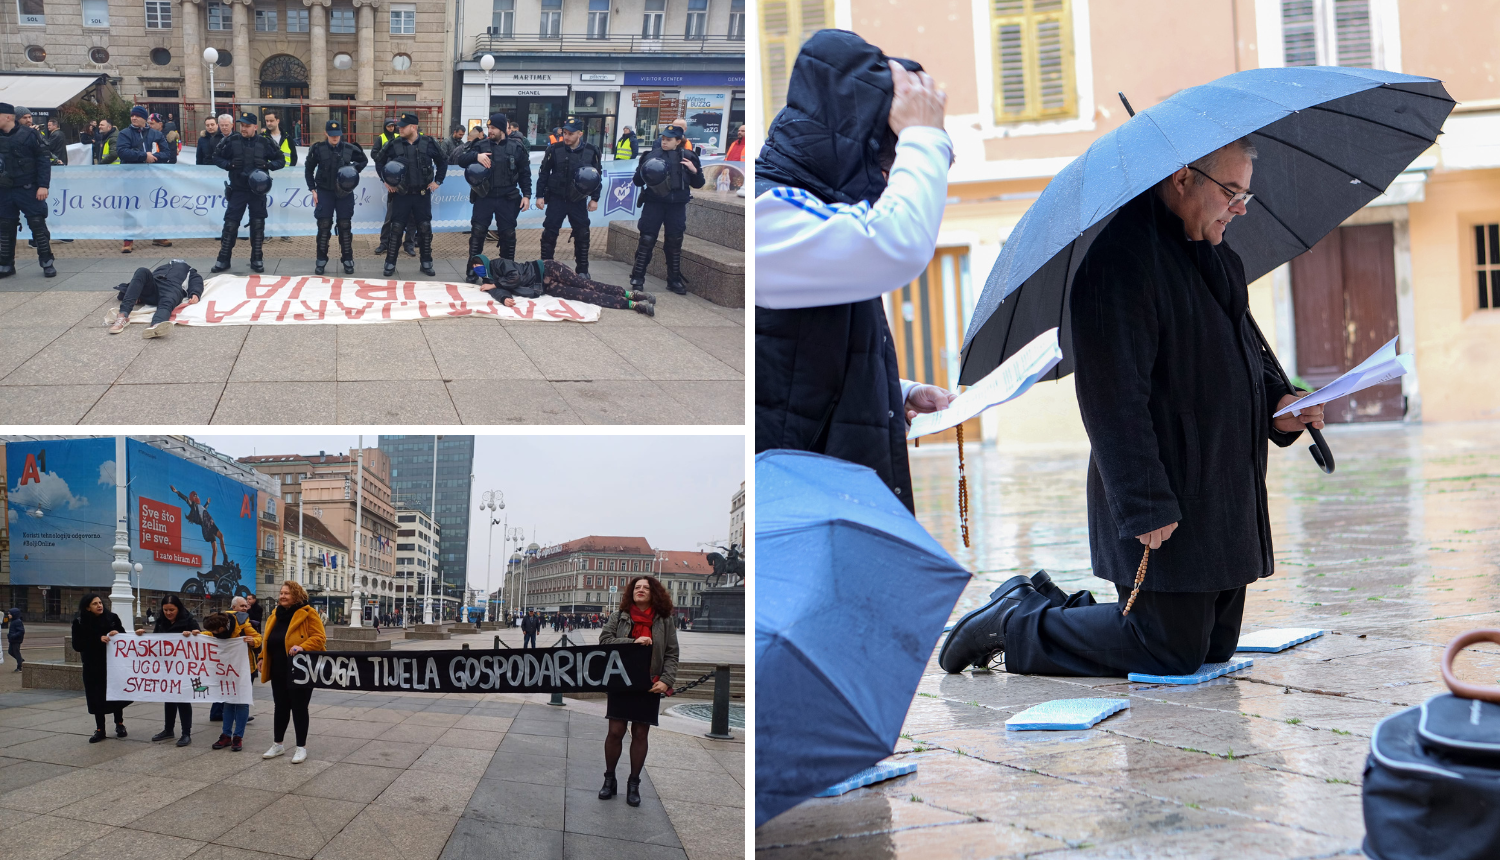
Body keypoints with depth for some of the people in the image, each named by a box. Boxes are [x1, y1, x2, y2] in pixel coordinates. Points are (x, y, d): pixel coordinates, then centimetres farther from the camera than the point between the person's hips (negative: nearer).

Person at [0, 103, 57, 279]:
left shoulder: (29, 135, -8)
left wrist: (43, 185, -13)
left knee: (38, 224, -3)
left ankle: (47, 263, 6)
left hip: (28, 190, -5)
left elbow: (43, 160, -8)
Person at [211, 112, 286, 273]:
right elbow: (217, 157, 8)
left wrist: (267, 165, -12)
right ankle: (223, 260, 7)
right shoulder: (231, 141, -1)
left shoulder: (265, 143, -2)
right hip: (237, 190, 0)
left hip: (258, 190, 0)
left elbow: (281, 160, 6)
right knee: (230, 224, -1)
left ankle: (257, 259, 15)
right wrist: (229, 165, -10)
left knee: (258, 224, 4)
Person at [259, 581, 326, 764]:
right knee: (281, 707, 14)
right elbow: (269, 640, 20)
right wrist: (263, 657, 10)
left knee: (299, 708, 0)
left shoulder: (308, 614, -10)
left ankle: (301, 747, 10)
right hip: (278, 671, 7)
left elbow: (319, 638, -16)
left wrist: (303, 647, -30)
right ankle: (278, 744, 25)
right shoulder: (275, 614, 12)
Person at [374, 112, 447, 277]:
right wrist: (385, 181, 4)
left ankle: (426, 263, 15)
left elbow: (442, 161, 10)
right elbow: (379, 160, 11)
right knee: (396, 228, 0)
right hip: (401, 194, 0)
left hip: (422, 194, 0)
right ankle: (390, 263, 9)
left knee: (425, 228, 4)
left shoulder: (428, 143, -5)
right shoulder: (394, 144, -4)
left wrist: (438, 181, 5)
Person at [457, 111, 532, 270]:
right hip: (484, 197, 0)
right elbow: (461, 159, -2)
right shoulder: (481, 146, 2)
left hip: (507, 199, 0)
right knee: (477, 232, -2)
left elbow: (525, 174, 6)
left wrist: (526, 195, -1)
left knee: (508, 234, 7)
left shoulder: (516, 148, 2)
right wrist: (476, 156, -20)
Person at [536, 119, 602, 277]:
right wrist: (540, 196, -2)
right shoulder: (555, 149, -7)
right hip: (557, 199, -1)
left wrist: (595, 199, 3)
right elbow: (543, 173, 0)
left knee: (582, 235, 4)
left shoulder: (591, 151, -5)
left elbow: (597, 176, 5)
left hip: (579, 201, 1)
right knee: (549, 234, -1)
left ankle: (582, 271, 15)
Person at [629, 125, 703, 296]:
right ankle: (638, 278, 5)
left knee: (675, 242, 7)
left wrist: (694, 171, -12)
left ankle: (674, 280, 17)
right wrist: (643, 172, -18)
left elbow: (698, 184, 8)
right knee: (646, 239, -2)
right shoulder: (652, 155, -1)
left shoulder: (687, 157, 2)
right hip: (654, 203, -1)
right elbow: (637, 182, 3)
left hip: (677, 206, 1)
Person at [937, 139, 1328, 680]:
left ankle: (1053, 608, 29)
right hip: (1163, 505, -10)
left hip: (1222, 501, 10)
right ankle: (1015, 621, 11)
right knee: (1172, 653, -4)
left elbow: (1246, 353, 27)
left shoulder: (1219, 259, 14)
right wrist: (1145, 508, -26)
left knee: (1216, 647, 15)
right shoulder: (1120, 260, -19)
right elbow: (1114, 397, -24)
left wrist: (1276, 403, 6)